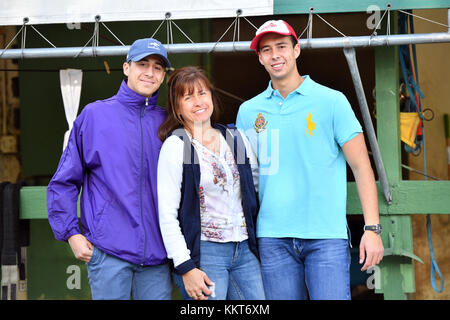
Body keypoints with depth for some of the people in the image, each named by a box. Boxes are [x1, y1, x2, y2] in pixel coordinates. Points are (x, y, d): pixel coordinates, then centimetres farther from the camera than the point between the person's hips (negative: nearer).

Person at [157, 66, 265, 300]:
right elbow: (167, 215, -8)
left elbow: (257, 193, 18)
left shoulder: (237, 139, 11)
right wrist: (185, 267, -13)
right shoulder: (175, 145, -4)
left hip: (245, 251, 5)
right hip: (203, 252, -5)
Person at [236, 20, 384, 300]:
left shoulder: (331, 101, 2)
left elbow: (361, 166, 1)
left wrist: (373, 228, -8)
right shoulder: (248, 111, 11)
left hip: (326, 236, -3)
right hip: (272, 238, 3)